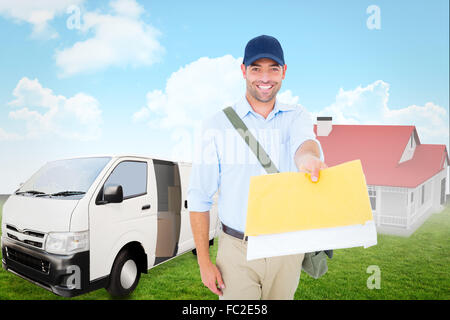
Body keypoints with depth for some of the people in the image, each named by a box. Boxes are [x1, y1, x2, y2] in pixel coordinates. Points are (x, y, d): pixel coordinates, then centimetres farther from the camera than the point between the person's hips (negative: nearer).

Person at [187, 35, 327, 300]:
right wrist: (204, 262, -6)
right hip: (237, 250, -2)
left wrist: (308, 157, -48)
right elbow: (199, 197, -4)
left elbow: (305, 141, -23)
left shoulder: (296, 116, 2)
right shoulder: (218, 124, -4)